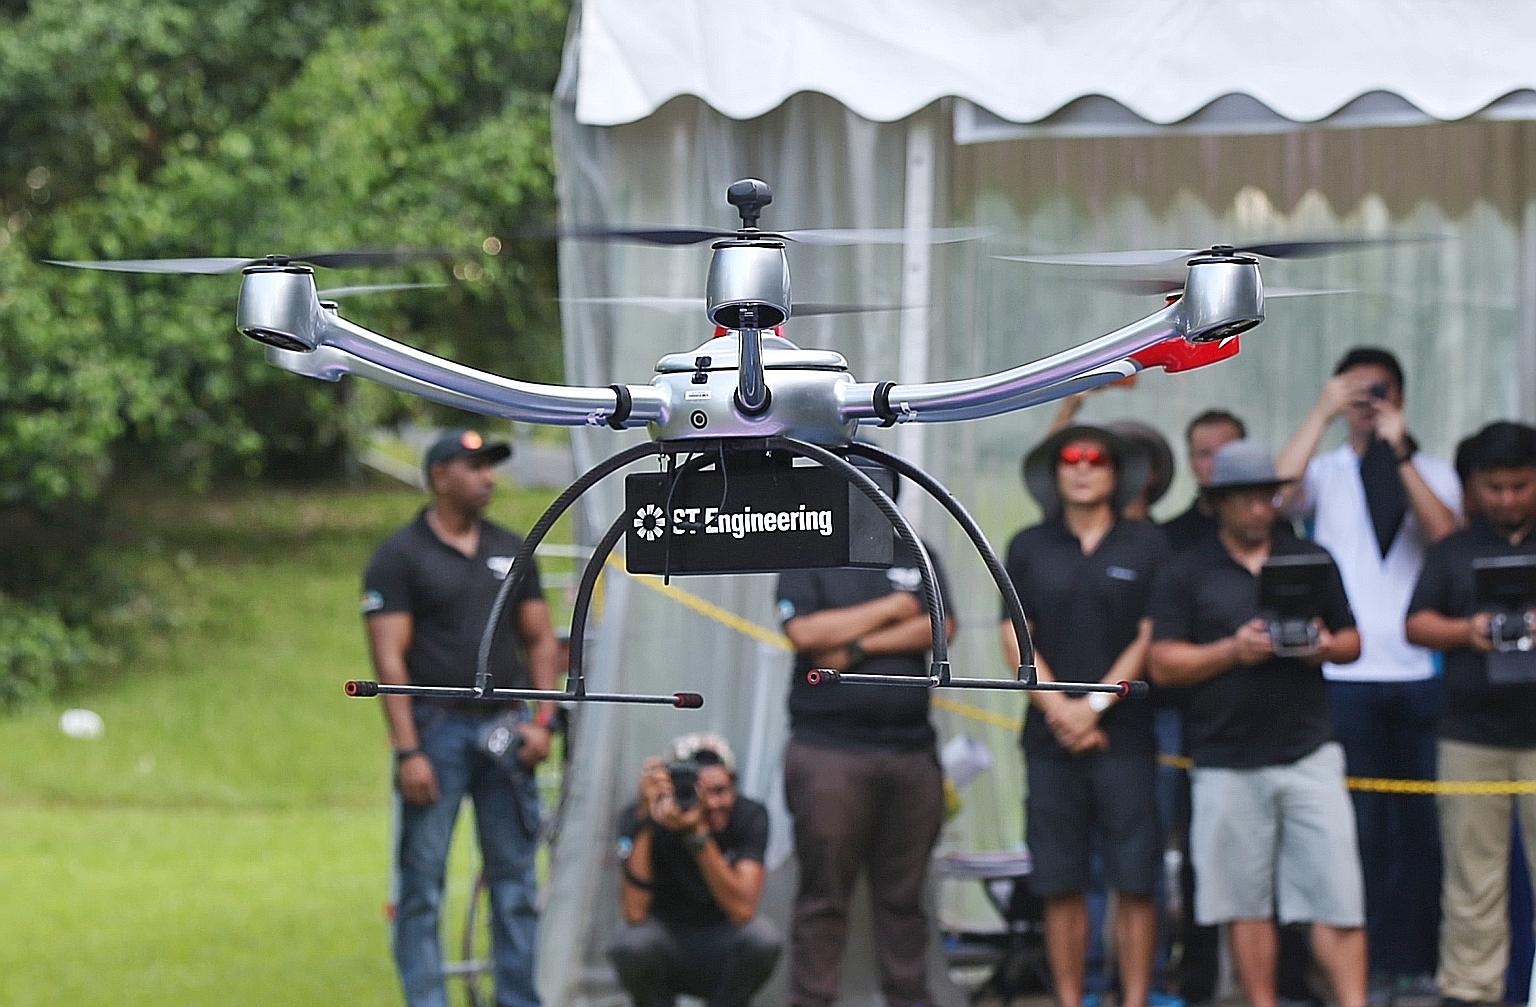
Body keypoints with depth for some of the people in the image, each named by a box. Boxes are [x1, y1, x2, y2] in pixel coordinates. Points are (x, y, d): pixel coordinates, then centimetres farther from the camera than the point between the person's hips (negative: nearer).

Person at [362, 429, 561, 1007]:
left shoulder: (509, 551, 13)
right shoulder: (399, 557, -3)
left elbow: (540, 640, 15)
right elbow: (389, 659, -8)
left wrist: (541, 721, 1)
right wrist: (407, 751, -15)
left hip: (504, 730, 4)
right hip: (437, 728, -4)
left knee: (515, 881, 6)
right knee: (422, 884, -3)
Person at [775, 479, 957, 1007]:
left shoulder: (917, 558, 15)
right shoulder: (808, 560, 7)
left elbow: (940, 628, 0)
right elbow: (806, 632, -10)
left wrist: (857, 648, -9)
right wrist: (893, 608, -3)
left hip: (911, 750, 3)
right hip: (829, 750, -3)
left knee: (903, 895, 6)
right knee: (824, 895, -4)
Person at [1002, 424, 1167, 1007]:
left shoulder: (1146, 546, 5)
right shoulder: (1029, 549, 10)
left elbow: (1150, 640, -1)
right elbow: (1015, 640, 6)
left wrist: (1095, 706, -9)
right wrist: (1058, 709, -7)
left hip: (1125, 736, -2)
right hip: (1050, 737, 2)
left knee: (1134, 882, -4)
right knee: (1060, 885, 1)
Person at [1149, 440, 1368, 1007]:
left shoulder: (1312, 561, 13)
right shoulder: (1184, 574, 5)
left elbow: (1352, 640, 17)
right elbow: (1163, 664, -1)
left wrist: (1328, 647, -6)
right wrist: (1233, 651, -14)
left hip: (1309, 754, 1)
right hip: (1228, 763, -1)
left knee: (1336, 896, -7)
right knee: (1246, 903, 3)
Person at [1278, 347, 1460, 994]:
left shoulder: (1431, 474, 11)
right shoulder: (1326, 472, 10)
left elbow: (1447, 535, -9)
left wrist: (1399, 455, -13)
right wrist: (1322, 413, -14)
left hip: (1420, 671, 1)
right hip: (1346, 676, -1)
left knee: (1421, 820, 1)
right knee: (1358, 824, -3)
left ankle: (1414, 959, 7)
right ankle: (1363, 960, 1)